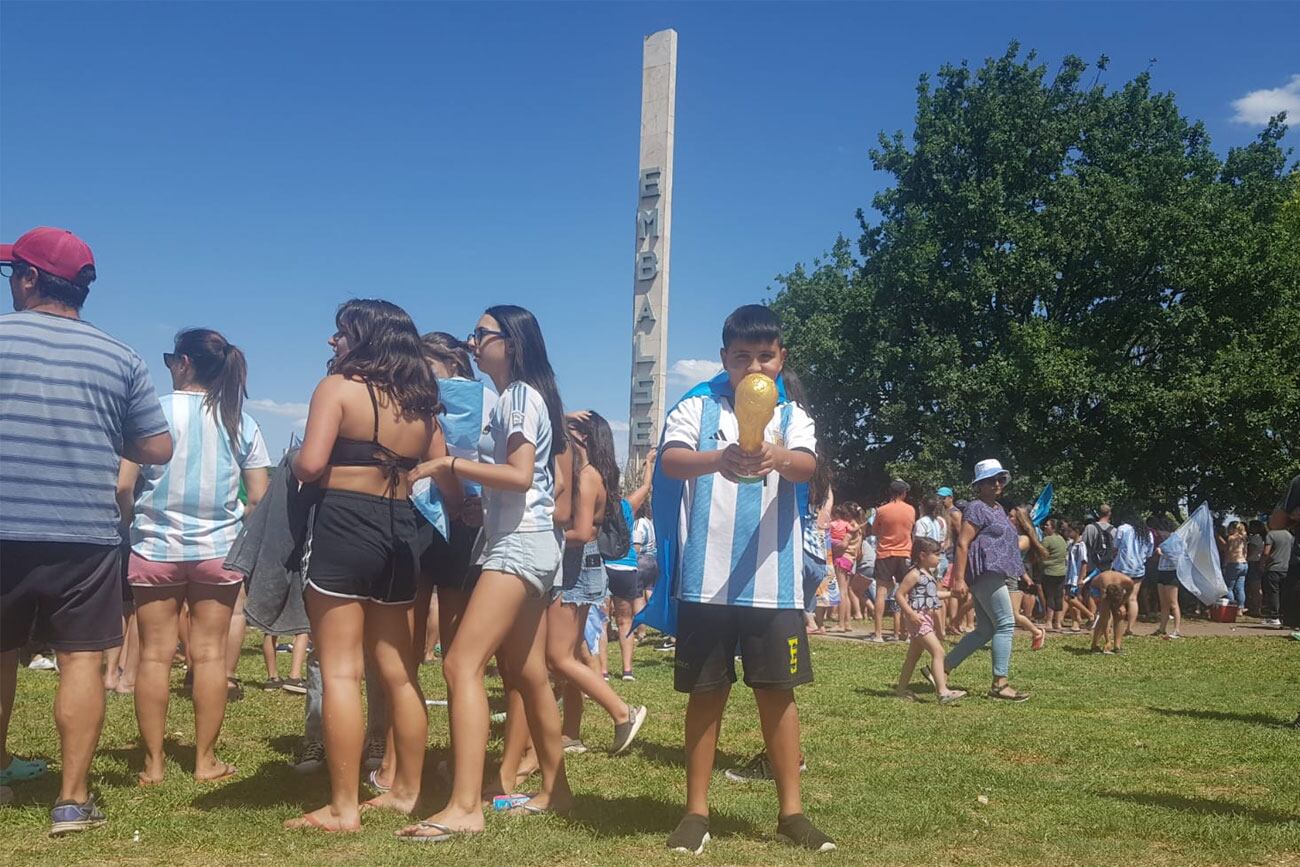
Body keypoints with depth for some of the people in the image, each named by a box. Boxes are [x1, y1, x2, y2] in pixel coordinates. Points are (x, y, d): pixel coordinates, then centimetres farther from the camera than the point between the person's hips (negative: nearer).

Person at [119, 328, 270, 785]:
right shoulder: (242, 423, 2)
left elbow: (122, 483, -10)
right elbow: (258, 497, 0)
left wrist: (130, 519, 9)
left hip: (155, 547, -2)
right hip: (219, 550, 2)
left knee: (155, 654, 5)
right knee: (209, 654, 6)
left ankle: (153, 762, 10)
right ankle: (205, 759, 10)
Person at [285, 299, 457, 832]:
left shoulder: (338, 387, -5)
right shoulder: (420, 403, 13)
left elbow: (311, 464, -17)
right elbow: (448, 485, 13)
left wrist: (294, 464, 5)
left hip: (342, 528, -6)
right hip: (401, 535, 7)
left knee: (341, 672, -4)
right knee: (399, 673, 14)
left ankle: (343, 808, -3)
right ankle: (406, 791, 24)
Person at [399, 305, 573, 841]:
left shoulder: (519, 395, -9)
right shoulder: (525, 396, 18)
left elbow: (520, 475, -21)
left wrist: (450, 465, -19)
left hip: (520, 541, -11)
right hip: (526, 541, 11)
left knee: (461, 664, -19)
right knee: (527, 674, 16)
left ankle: (464, 808, -24)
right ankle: (555, 789, 26)